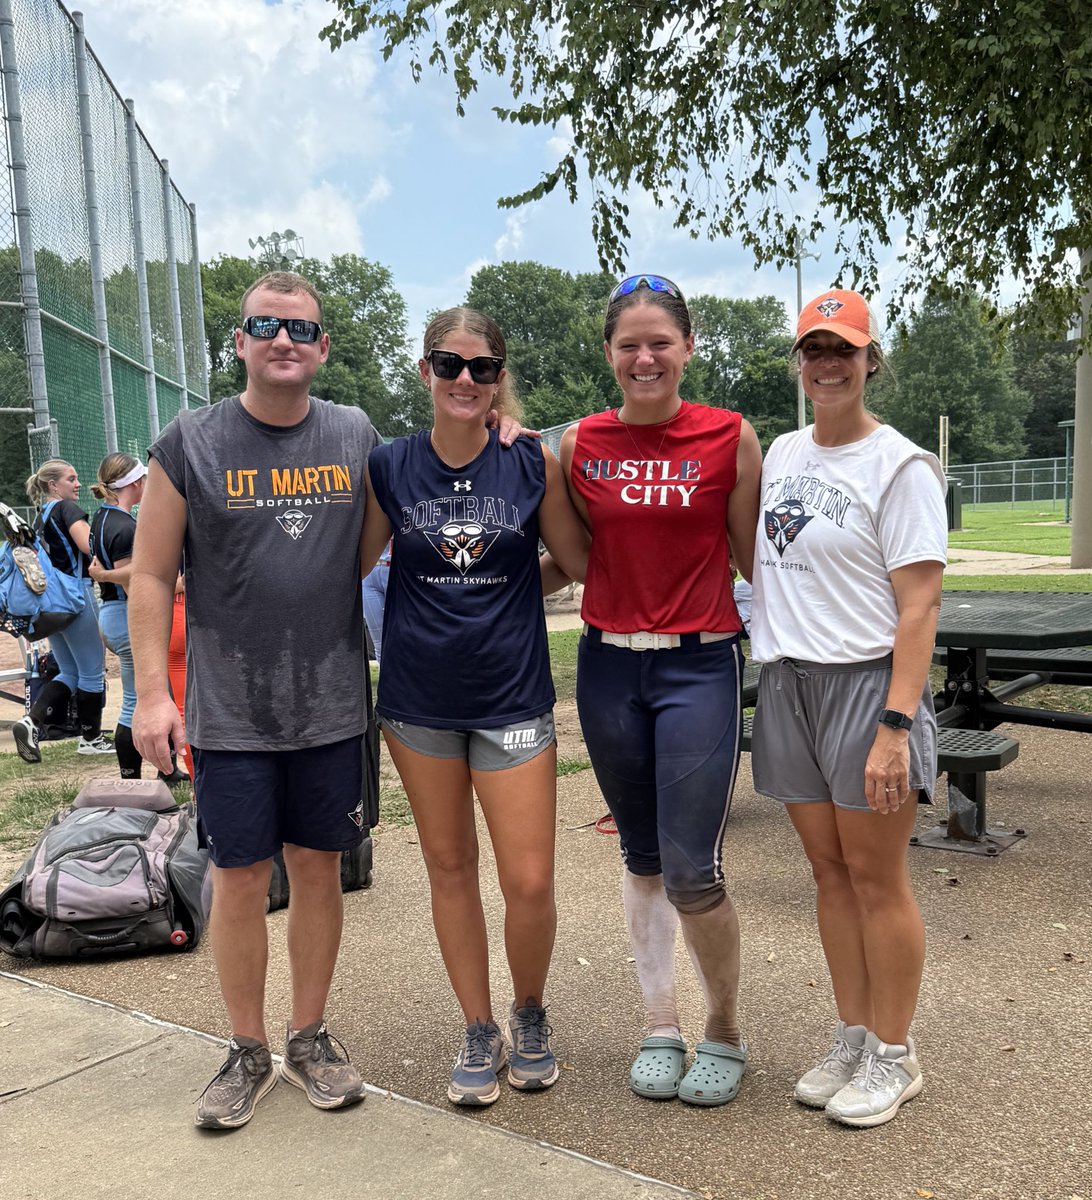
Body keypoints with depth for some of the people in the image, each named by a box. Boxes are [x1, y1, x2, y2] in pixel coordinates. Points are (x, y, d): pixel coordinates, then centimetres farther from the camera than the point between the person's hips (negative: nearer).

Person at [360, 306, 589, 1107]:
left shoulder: (533, 465, -4)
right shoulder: (390, 467, -1)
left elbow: (582, 560, 4)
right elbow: (352, 560, 11)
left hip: (512, 699, -1)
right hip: (419, 700, 2)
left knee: (531, 883, -2)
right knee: (450, 867, 13)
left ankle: (530, 1014, 29)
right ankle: (479, 1032, 32)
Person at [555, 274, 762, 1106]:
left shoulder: (729, 437, -2)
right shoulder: (580, 444, 3)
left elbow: (752, 557, 4)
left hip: (700, 664, -3)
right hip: (608, 665, 3)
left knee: (693, 873, -5)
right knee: (641, 859, 13)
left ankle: (725, 1031, 21)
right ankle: (661, 1026, 30)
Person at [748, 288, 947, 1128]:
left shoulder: (900, 466, -9)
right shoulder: (782, 452, 11)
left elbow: (920, 604, -14)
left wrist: (895, 725, -20)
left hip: (866, 683, -6)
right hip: (786, 684, 6)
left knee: (876, 878, 3)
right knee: (829, 871, 13)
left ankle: (893, 1057, 20)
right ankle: (851, 1042, 28)